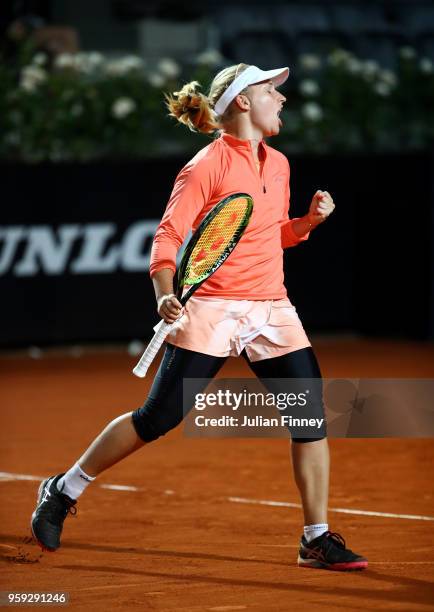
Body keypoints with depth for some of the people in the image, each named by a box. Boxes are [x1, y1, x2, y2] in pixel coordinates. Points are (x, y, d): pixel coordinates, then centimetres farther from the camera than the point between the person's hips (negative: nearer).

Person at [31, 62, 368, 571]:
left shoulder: (278, 164, 12)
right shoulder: (207, 166, -9)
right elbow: (168, 237, -11)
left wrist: (310, 220, 4)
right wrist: (166, 295, -27)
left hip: (272, 310, 6)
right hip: (211, 310, -6)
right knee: (155, 419, -5)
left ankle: (316, 540, 5)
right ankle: (63, 491, 13)